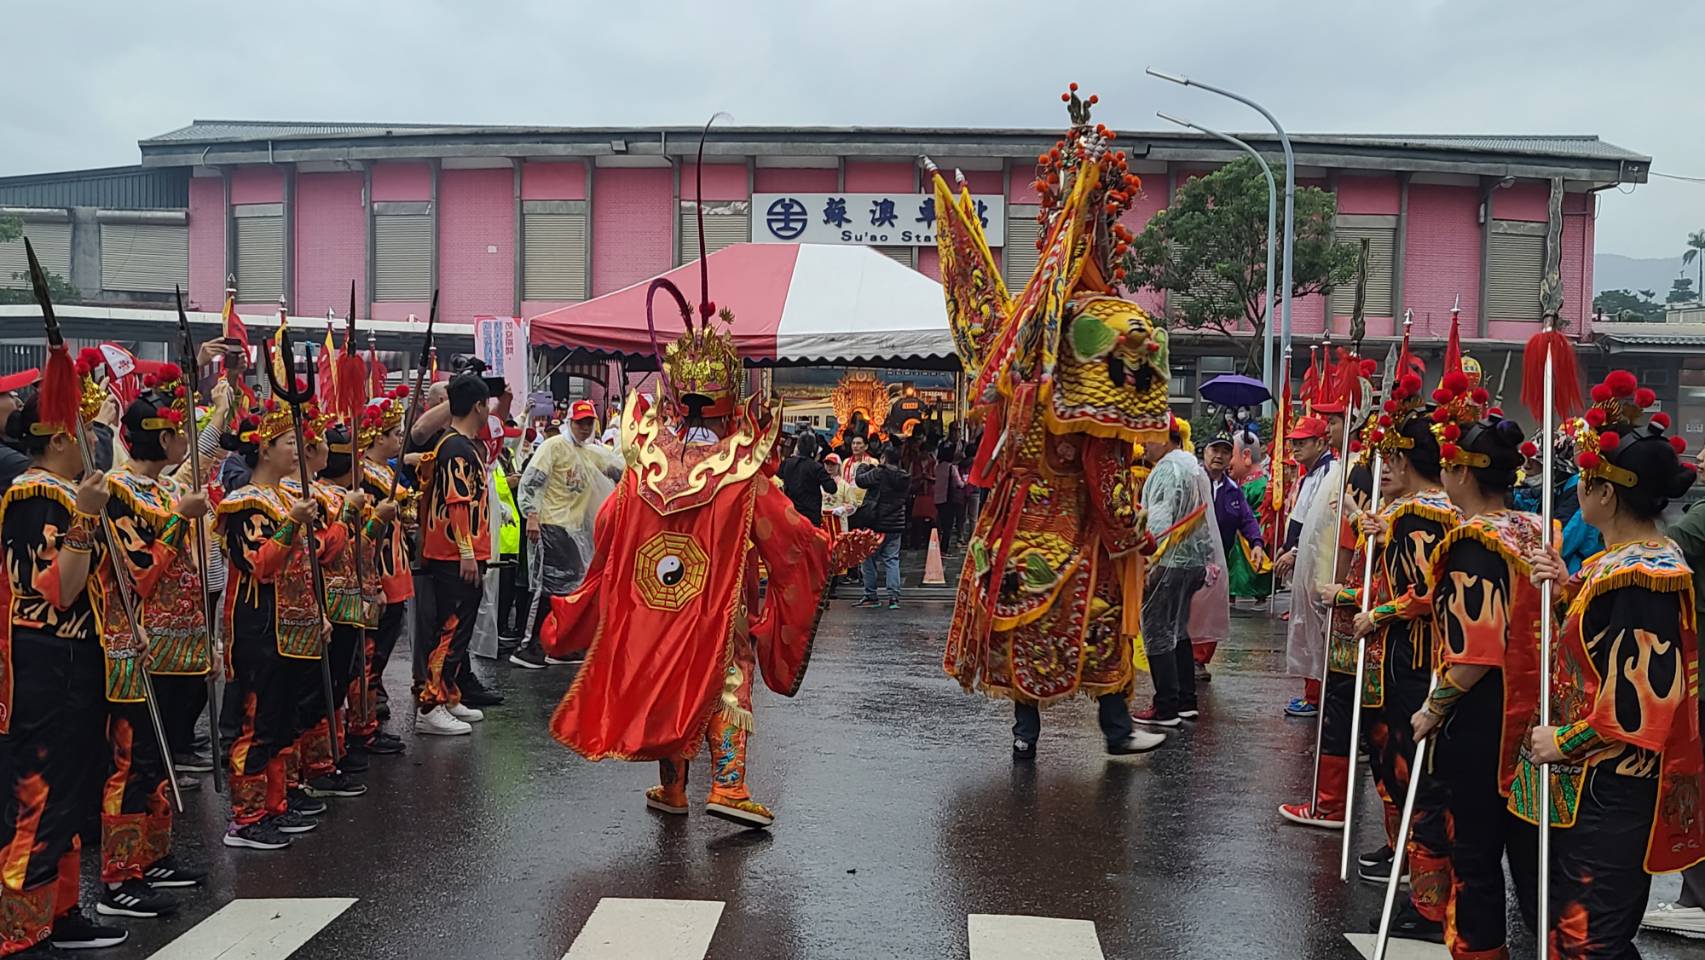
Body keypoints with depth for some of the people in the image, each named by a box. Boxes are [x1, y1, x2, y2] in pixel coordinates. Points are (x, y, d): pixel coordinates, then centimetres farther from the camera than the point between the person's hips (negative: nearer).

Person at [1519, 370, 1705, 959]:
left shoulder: (1640, 574, -23)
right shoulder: (1636, 556, 8)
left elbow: (1639, 701, -24)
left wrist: (1564, 742, -14)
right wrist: (1570, 587, 4)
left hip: (1611, 793, -10)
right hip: (1594, 783, 10)